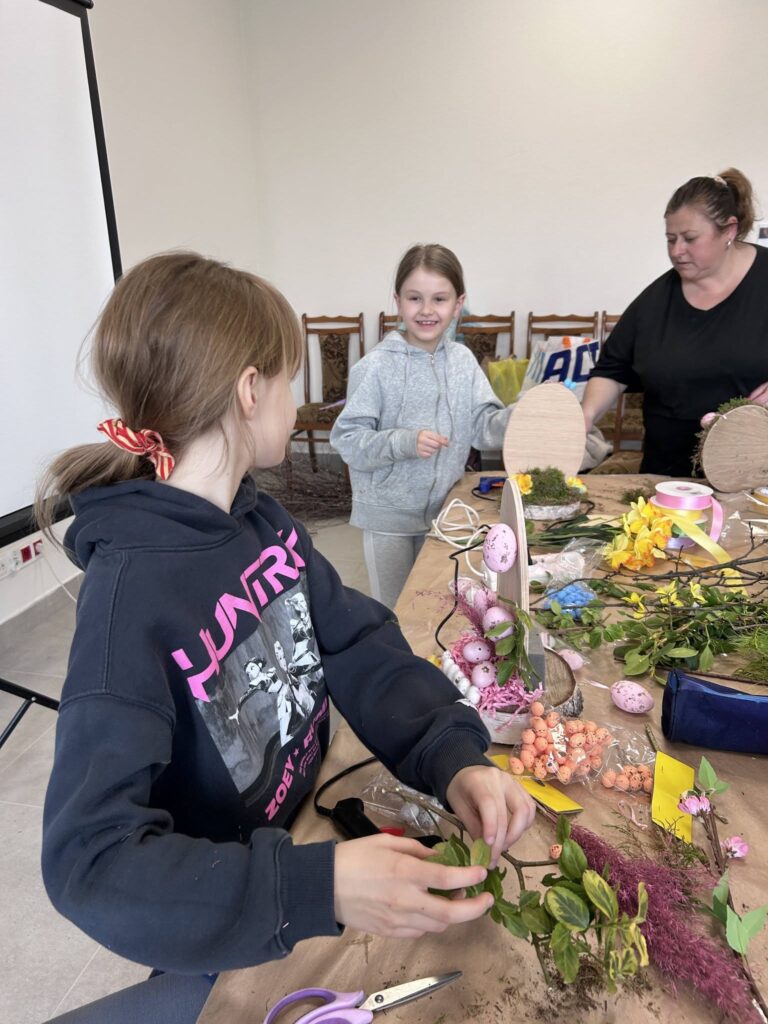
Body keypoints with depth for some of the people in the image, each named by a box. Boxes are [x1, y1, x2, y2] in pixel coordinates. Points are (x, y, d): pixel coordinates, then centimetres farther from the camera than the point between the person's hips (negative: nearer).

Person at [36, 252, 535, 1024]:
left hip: (303, 829, 7)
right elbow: (91, 858, -32)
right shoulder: (131, 591, -31)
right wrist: (314, 888, -43)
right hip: (231, 914, -6)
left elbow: (360, 647, -9)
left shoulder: (262, 521, -7)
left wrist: (454, 756, -25)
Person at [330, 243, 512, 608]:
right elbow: (347, 440, -16)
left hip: (446, 509, 4)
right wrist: (404, 442, -30)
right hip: (388, 514, -4)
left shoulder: (463, 360, -1)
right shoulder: (377, 367, -15)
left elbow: (484, 427, -3)